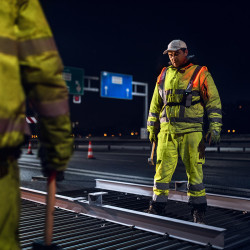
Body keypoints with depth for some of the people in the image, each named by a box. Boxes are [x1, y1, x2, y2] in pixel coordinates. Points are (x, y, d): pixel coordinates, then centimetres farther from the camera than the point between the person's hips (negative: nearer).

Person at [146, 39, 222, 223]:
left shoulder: (200, 74, 3)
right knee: (162, 170, 2)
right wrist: (152, 128, 19)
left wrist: (215, 128, -5)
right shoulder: (164, 75, 15)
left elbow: (214, 102, 2)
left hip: (191, 131, -3)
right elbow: (155, 103, 21)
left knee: (194, 170, 1)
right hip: (166, 131, 4)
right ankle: (157, 207, 12)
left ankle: (198, 210, 15)